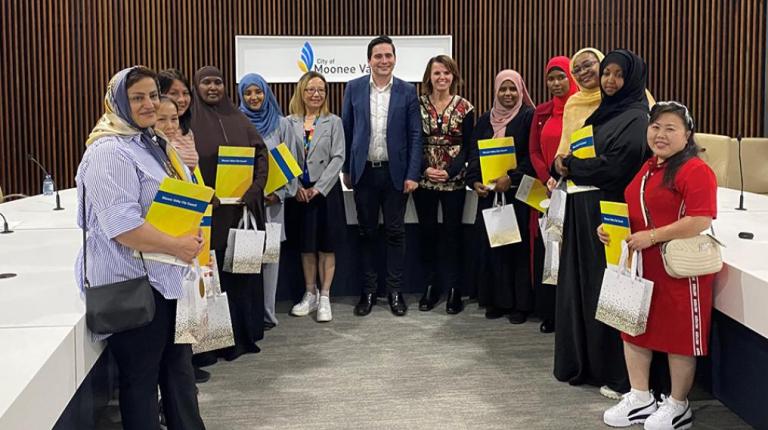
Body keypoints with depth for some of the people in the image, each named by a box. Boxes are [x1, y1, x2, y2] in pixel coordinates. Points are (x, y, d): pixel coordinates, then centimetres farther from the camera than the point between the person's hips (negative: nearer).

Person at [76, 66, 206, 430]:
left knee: (178, 368, 18)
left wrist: (191, 239, 10)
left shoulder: (151, 143, 14)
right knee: (140, 376, 4)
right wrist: (177, 246, -22)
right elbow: (121, 225, -26)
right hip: (133, 282, -9)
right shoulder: (109, 152, -17)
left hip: (164, 276, 10)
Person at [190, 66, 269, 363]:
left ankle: (243, 334, 18)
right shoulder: (188, 121, 0)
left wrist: (255, 187, -6)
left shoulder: (237, 119, 13)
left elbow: (260, 152, 10)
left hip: (241, 207, 4)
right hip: (207, 211, -4)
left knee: (242, 269, 7)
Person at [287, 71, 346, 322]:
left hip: (326, 190, -1)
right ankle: (310, 294, 21)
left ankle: (324, 298, 9)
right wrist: (296, 187, -10)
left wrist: (318, 188, -12)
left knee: (326, 245, 2)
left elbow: (338, 158, -4)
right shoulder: (289, 122, 3)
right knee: (306, 244, 9)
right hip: (299, 192, 1)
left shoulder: (334, 122, 2)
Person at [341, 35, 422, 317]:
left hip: (395, 172, -1)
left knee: (395, 232, 6)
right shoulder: (354, 88, 2)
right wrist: (346, 169, 4)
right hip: (364, 172, 1)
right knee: (366, 232, 9)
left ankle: (395, 291, 16)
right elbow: (346, 130, 6)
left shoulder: (407, 92, 0)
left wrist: (413, 175, -7)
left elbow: (415, 135, -1)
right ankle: (368, 291, 18)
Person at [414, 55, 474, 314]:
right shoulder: (418, 104, 3)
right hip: (424, 179, 1)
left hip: (454, 180, -1)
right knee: (427, 232, 6)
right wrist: (425, 169, -12)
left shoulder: (464, 107, 1)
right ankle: (430, 287, 17)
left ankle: (453, 290, 10)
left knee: (452, 232, 1)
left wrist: (449, 171, -14)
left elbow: (467, 146, -1)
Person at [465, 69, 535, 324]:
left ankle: (519, 303, 5)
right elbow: (474, 154, 10)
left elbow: (533, 155, -8)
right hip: (488, 193, 4)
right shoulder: (485, 120, 13)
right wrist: (474, 181, -7)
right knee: (491, 245, 4)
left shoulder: (528, 117, -1)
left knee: (517, 245, -2)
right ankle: (496, 300, 12)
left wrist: (511, 178, -19)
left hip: (517, 193, -4)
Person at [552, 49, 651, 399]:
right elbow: (582, 152, 19)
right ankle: (583, 361, 23)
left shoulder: (635, 118, -9)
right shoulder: (603, 112, 17)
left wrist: (570, 166, -8)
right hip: (584, 210, 9)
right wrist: (567, 165, -2)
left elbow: (613, 166, -19)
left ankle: (619, 373, 4)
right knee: (580, 285, 11)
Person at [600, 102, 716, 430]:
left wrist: (651, 236, -23)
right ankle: (640, 399, 31)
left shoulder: (695, 171, -15)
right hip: (640, 266, 9)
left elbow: (701, 221, -24)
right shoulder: (647, 169, 13)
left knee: (678, 336, 5)